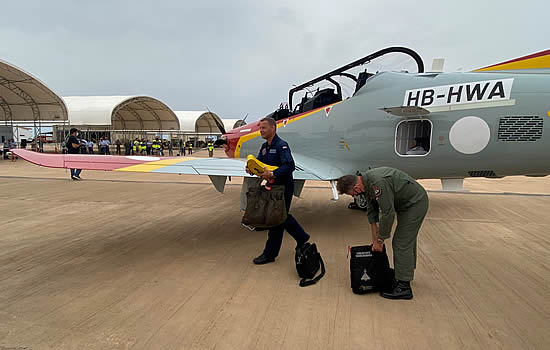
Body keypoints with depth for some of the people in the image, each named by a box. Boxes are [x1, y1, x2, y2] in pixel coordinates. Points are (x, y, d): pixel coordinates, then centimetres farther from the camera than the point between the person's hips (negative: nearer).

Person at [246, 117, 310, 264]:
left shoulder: (282, 145, -17)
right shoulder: (264, 147, 10)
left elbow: (290, 166, -28)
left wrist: (272, 174, -37)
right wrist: (251, 169, -11)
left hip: (284, 186, -9)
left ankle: (270, 253, 8)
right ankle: (302, 237, 39)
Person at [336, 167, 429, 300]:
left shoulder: (378, 182, -32)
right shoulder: (367, 182, 0)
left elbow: (388, 213, -28)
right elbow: (372, 211, 6)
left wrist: (380, 240, -16)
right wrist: (375, 240, 6)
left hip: (416, 202, -10)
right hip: (406, 203, 10)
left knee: (402, 243, -9)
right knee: (407, 241, 21)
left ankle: (404, 287, -2)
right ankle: (406, 274, 39)